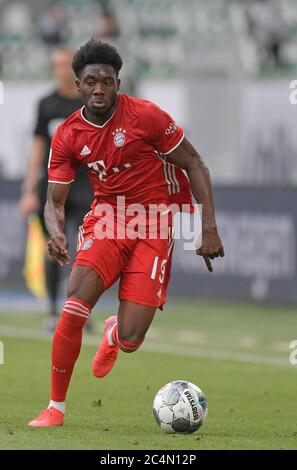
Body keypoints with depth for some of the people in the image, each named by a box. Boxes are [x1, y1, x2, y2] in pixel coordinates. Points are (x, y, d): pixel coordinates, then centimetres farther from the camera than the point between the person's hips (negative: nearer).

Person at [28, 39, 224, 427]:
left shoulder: (145, 116, -12)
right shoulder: (67, 136, -1)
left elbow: (194, 165, -4)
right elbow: (54, 201, 4)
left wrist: (210, 228, -11)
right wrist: (56, 234, -20)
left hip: (154, 227, -2)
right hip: (106, 219, 2)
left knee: (130, 342, -10)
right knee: (73, 310, -24)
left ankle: (113, 334, 32)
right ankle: (56, 408, -9)